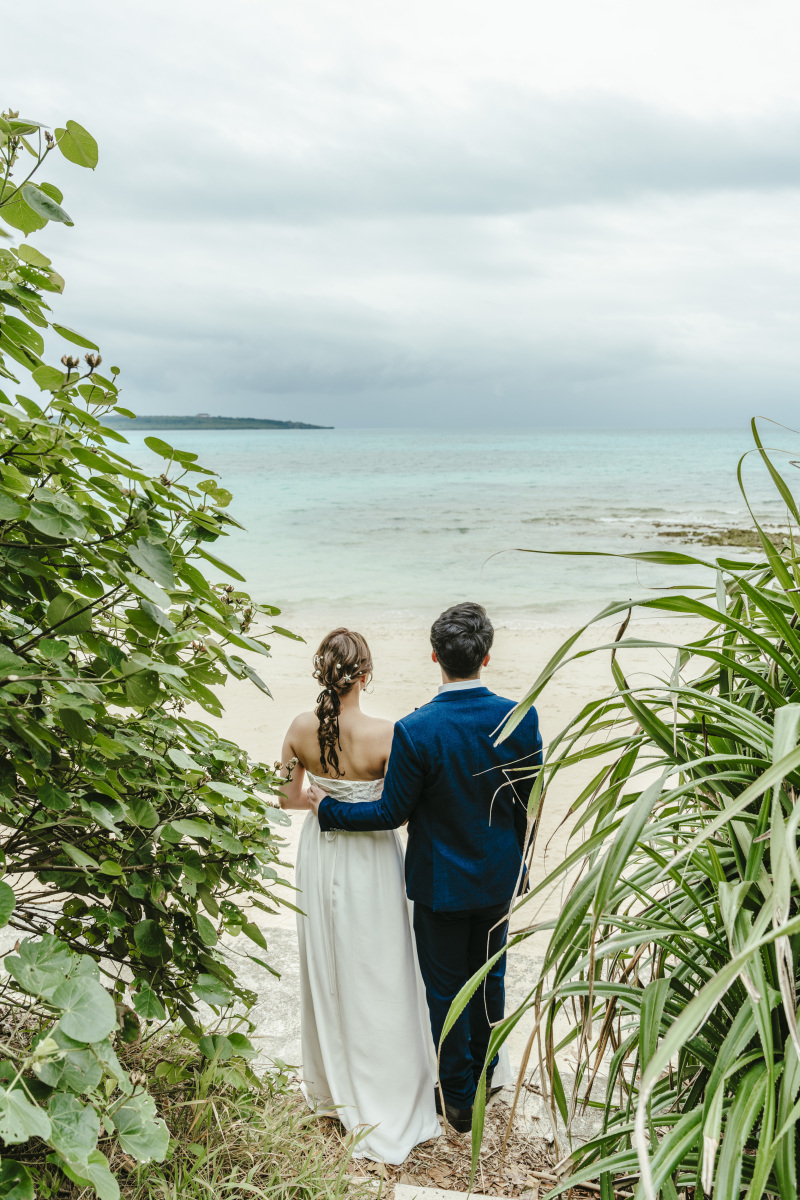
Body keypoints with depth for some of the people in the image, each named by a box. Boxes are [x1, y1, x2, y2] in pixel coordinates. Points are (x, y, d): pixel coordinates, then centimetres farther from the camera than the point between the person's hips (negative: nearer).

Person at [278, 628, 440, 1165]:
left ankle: (331, 1085, 40)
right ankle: (386, 1107, 23)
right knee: (376, 978, 9)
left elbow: (290, 797, 1)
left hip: (320, 853, 4)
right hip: (370, 859, -4)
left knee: (325, 969, 21)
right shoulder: (384, 734, -24)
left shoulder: (301, 729, -12)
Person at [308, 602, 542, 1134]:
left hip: (440, 881, -3)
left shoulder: (415, 731, -26)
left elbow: (392, 812, -15)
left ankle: (460, 1098, 32)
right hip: (499, 875, 4)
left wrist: (328, 808, 0)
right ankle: (484, 1072, 45)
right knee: (489, 976, 25)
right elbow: (529, 806, -5)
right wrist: (519, 863, 13)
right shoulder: (521, 718, -16)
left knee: (446, 990, 15)